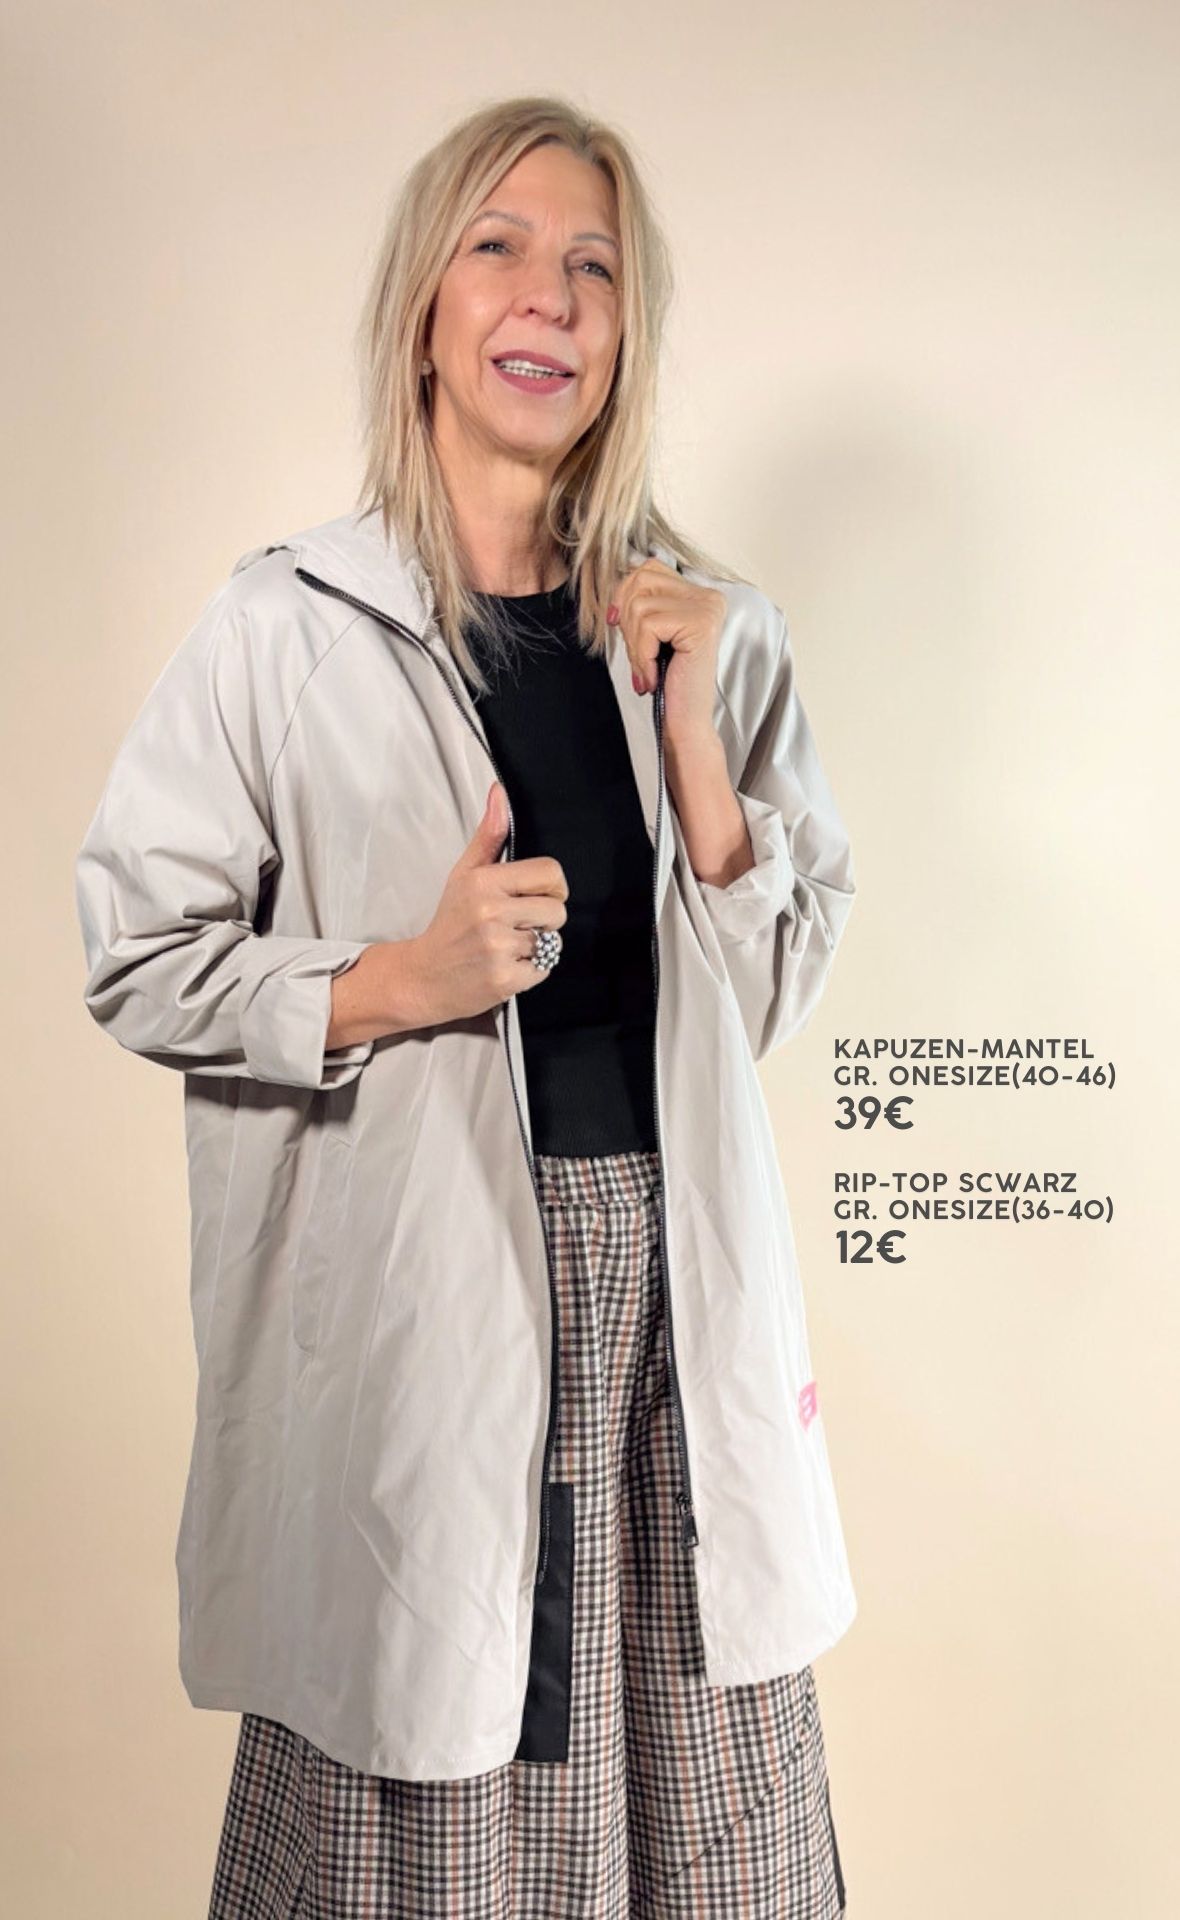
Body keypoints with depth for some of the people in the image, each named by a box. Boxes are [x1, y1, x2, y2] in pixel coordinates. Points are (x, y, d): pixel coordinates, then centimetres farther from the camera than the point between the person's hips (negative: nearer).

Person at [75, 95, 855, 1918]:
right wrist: (398, 983, -16)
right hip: (409, 1276, -3)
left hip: (671, 1271, 4)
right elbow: (134, 956, -2)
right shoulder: (286, 623, -4)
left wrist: (688, 727, -6)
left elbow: (782, 984, 7)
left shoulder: (713, 628, 7)